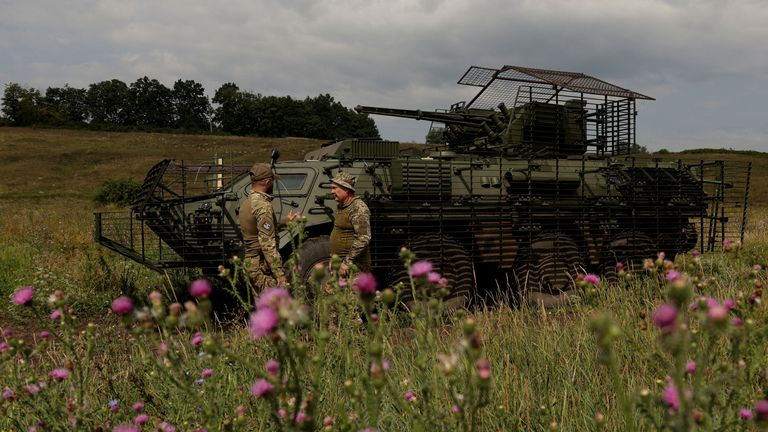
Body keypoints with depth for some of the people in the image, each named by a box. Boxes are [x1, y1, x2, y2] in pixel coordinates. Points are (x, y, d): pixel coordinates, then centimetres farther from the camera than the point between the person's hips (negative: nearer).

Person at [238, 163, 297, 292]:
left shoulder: (246, 202, 13)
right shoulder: (263, 205, -17)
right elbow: (268, 244, -22)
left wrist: (285, 222, 28)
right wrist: (280, 274, -21)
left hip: (249, 263, 10)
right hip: (262, 268, -10)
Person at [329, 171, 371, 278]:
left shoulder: (358, 208, -14)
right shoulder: (343, 207, 17)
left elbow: (363, 238, -23)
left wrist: (347, 262, -23)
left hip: (353, 266, -9)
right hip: (340, 264, 9)